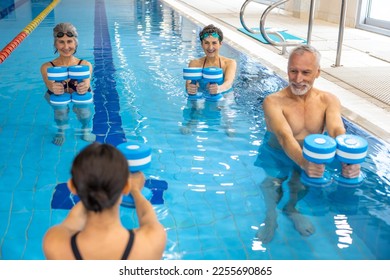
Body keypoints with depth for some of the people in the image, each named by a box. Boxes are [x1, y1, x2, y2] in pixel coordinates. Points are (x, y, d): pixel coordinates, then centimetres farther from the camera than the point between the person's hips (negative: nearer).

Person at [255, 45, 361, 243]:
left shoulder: (329, 100, -6)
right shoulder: (273, 102, -18)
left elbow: (337, 131, -23)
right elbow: (285, 137, -33)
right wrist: (304, 164, -53)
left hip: (314, 156, 3)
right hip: (279, 155, -3)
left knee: (302, 183, -21)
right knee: (272, 184, -26)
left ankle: (291, 209, 10)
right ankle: (270, 217, 1)